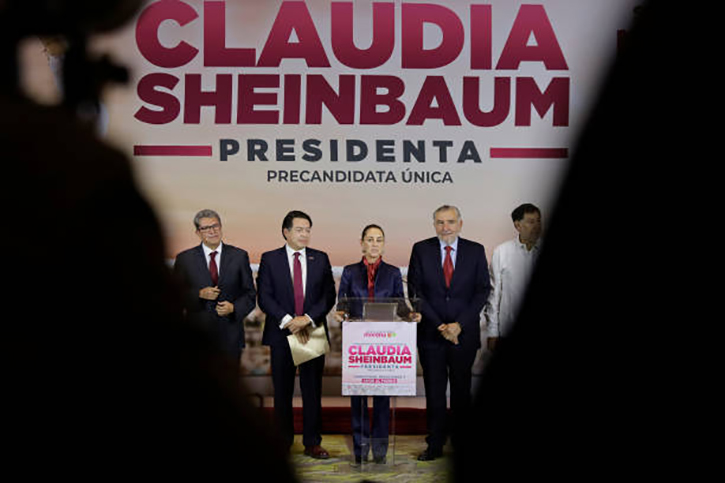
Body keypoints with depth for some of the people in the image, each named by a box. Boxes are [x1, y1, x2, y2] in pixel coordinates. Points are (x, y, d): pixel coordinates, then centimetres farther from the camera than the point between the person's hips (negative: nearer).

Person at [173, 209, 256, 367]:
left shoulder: (239, 256, 6)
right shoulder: (184, 259, 4)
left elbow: (250, 294, 7)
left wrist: (234, 307, -11)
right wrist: (199, 294, -14)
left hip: (230, 336, 1)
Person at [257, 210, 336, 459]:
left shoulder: (320, 259, 8)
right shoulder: (270, 259, 3)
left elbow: (329, 296, 1)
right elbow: (264, 297, -3)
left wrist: (307, 318, -12)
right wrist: (287, 321, -15)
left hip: (313, 332, 1)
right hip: (281, 334, -1)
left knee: (312, 390, 4)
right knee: (282, 391, 6)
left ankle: (312, 443, 12)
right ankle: (283, 442, 17)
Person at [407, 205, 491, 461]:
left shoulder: (475, 251, 2)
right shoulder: (421, 249, 1)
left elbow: (482, 290, 0)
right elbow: (415, 291, -2)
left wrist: (460, 325, -10)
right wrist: (439, 325, -9)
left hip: (465, 332, 0)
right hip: (430, 333, 0)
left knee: (462, 389, 9)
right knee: (434, 390, 3)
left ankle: (461, 443, 20)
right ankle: (435, 444, 13)